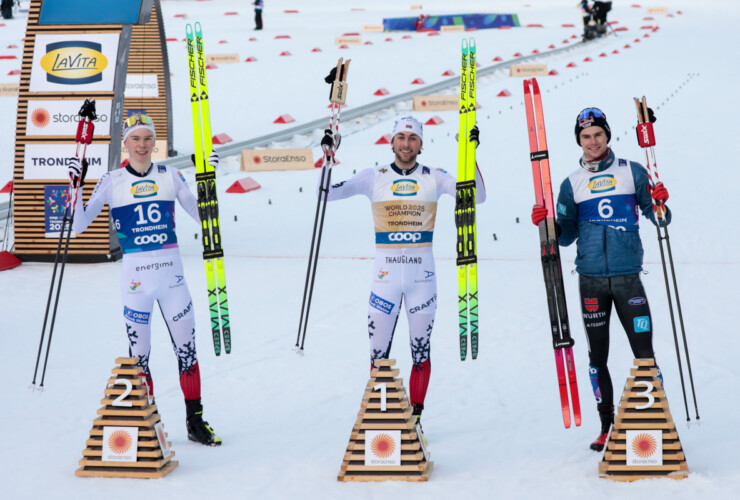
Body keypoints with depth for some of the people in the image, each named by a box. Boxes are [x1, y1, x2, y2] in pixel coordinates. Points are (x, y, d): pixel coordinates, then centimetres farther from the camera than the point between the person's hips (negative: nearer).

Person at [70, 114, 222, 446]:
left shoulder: (170, 176, 5)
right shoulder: (111, 182, 1)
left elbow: (203, 216, 10)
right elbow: (78, 226, -1)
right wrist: (75, 187, -12)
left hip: (171, 272, 2)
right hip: (135, 275, -1)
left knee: (186, 347, 4)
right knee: (138, 355, 3)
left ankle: (195, 421, 15)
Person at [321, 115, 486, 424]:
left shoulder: (434, 178, 3)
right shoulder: (374, 178, 3)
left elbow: (477, 196, -4)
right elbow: (328, 193, -1)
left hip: (422, 275, 0)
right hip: (385, 275, 0)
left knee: (421, 351, 5)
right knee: (378, 353, 1)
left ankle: (415, 416, 14)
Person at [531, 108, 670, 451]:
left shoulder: (631, 172, 5)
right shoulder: (572, 184, 9)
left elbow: (658, 219, 6)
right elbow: (566, 236, 12)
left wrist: (660, 203, -15)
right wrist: (546, 224, -6)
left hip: (628, 277, -2)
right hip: (591, 280, 2)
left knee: (644, 352, -5)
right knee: (597, 356, 6)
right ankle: (607, 425, 16)